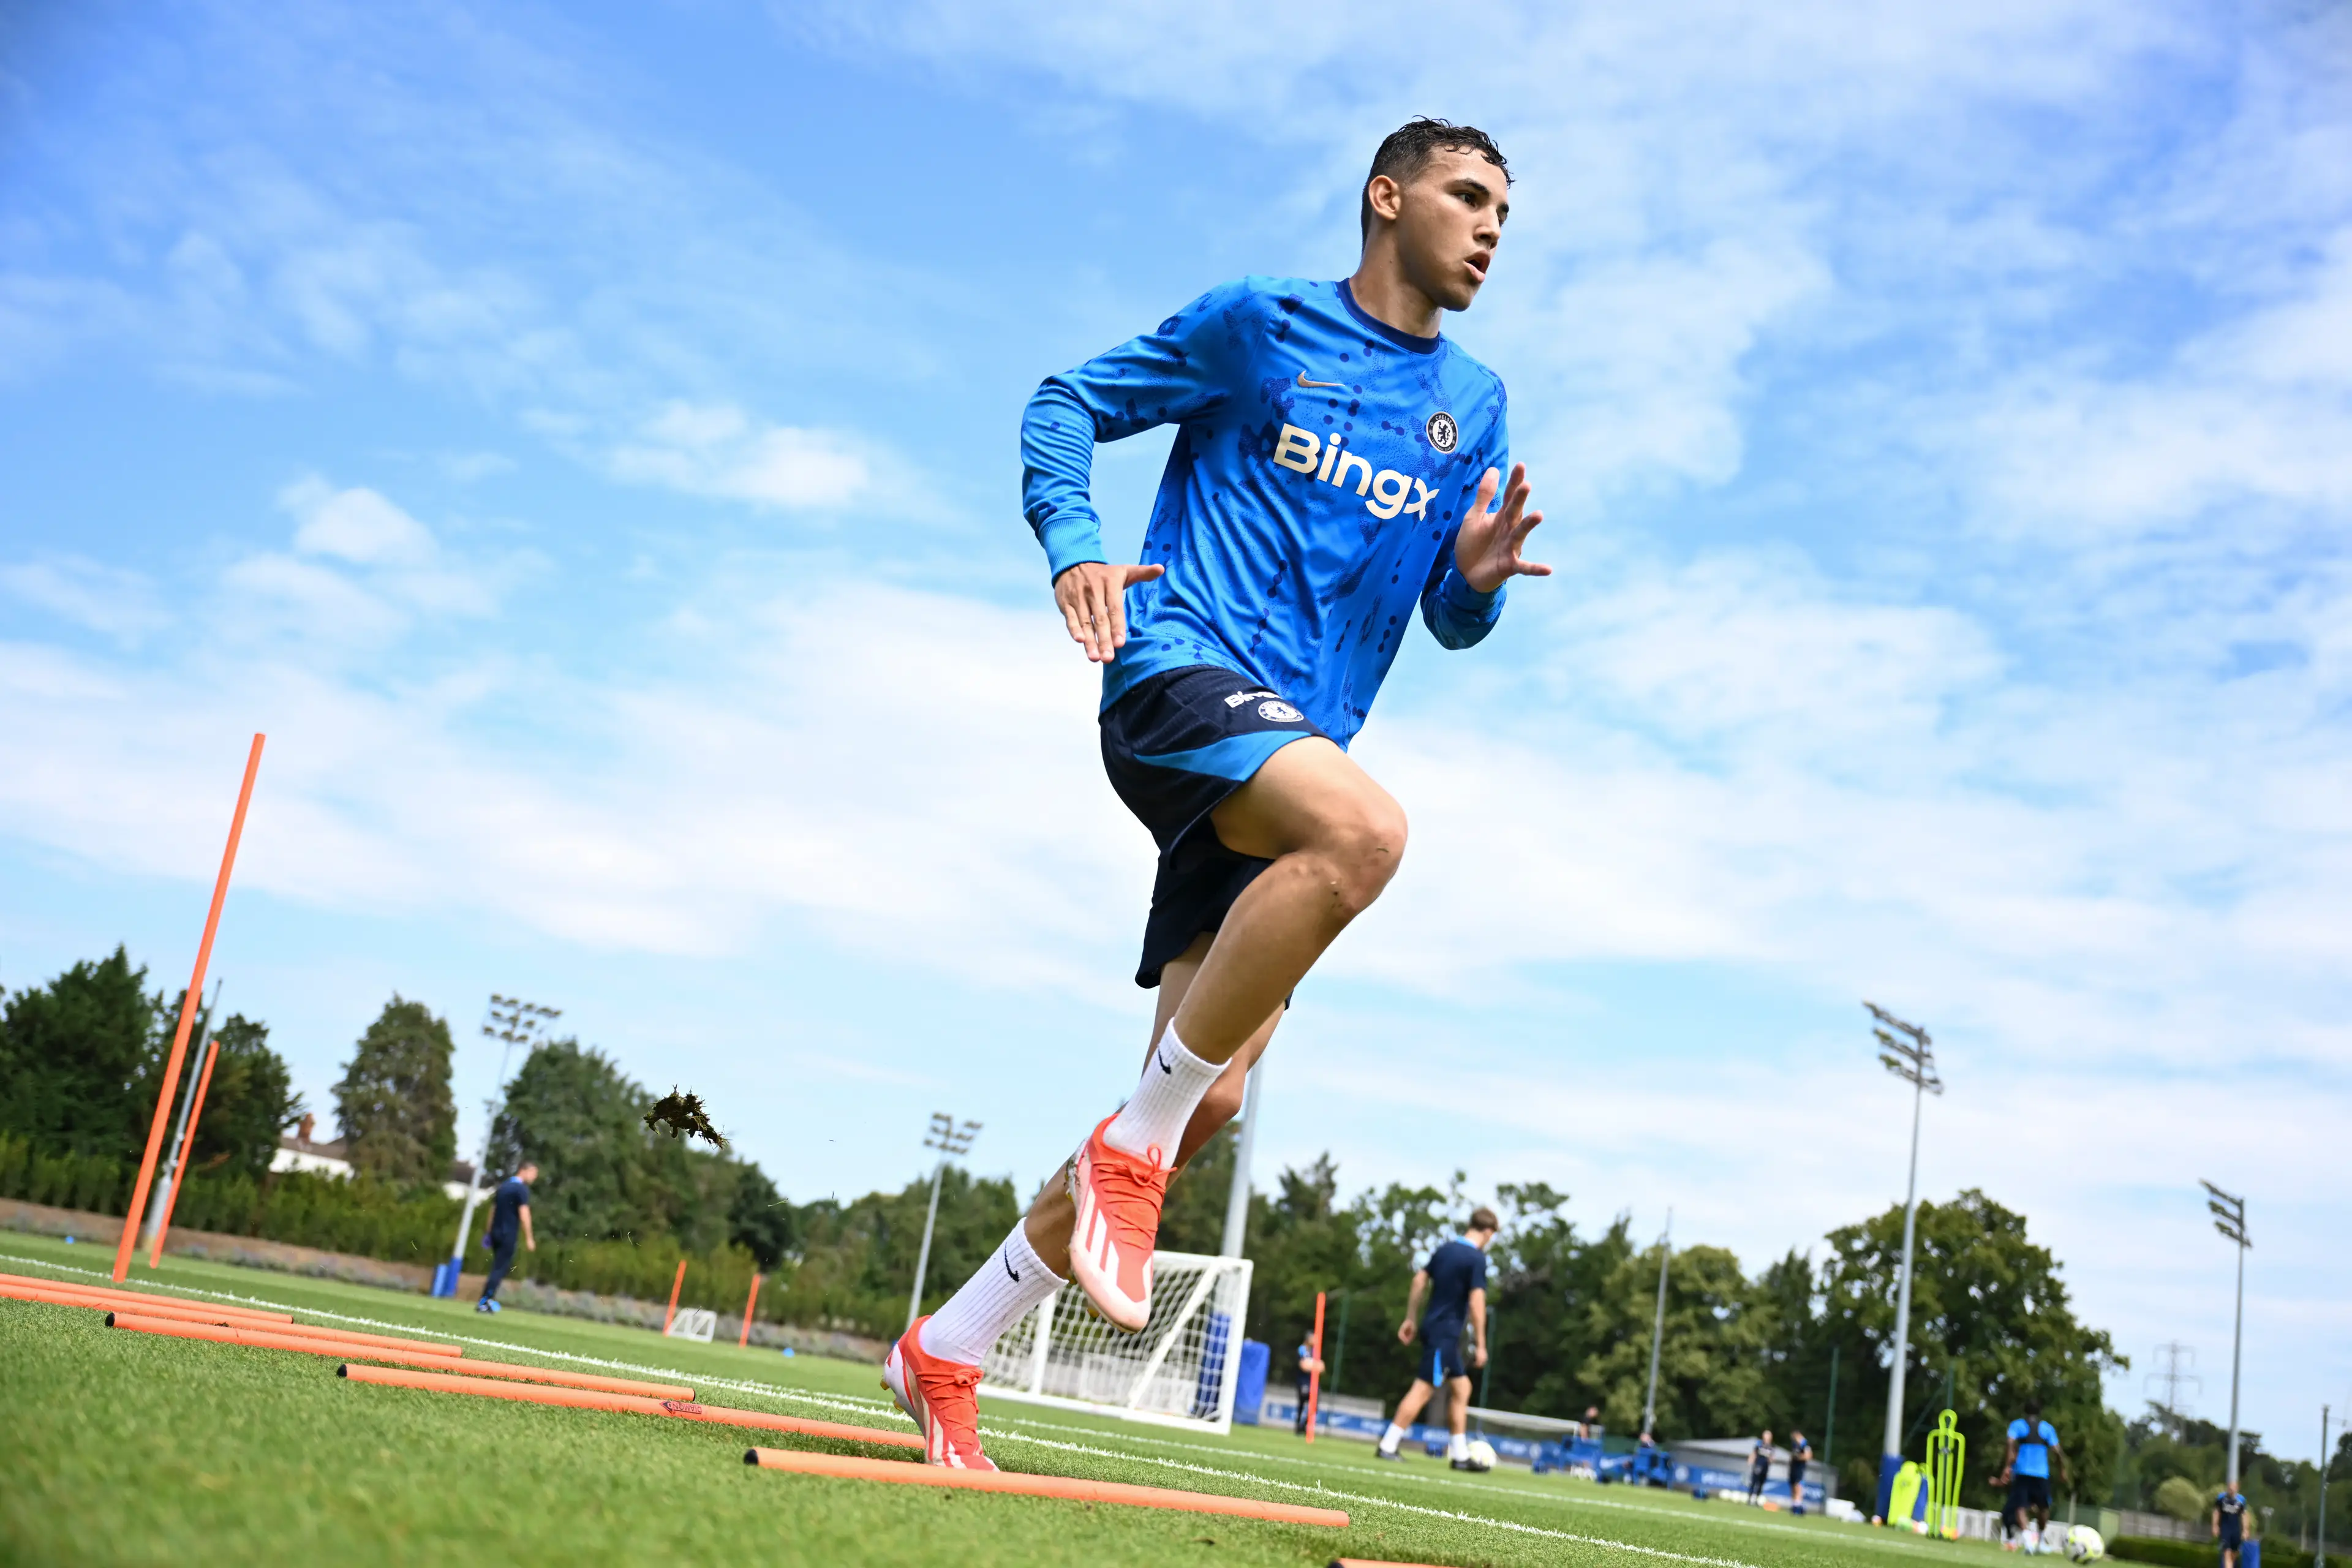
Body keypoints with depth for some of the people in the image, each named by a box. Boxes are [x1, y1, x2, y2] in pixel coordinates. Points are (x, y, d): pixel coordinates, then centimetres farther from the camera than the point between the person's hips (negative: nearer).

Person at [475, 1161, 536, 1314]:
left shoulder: (503, 1186, 15)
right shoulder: (522, 1189, -10)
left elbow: (493, 1209, 18)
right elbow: (524, 1214, -16)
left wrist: (489, 1232, 21)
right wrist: (529, 1238, -14)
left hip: (496, 1232, 8)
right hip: (508, 1234, -8)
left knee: (498, 1267, 16)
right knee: (501, 1268, -4)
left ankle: (486, 1301, 12)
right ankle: (484, 1302, -9)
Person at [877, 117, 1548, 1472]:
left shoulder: (1476, 407, 18)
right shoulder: (1261, 322, 5)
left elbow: (1451, 623, 19)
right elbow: (1070, 403, 8)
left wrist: (1478, 579, -5)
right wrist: (1075, 544, -10)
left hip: (1294, 746, 6)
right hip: (1181, 668, -5)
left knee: (1211, 1100, -3)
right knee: (1366, 828, -37)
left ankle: (948, 1350, 11)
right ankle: (1133, 1145, -21)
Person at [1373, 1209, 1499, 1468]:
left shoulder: (1445, 1249, 11)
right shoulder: (1477, 1259, -12)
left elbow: (1419, 1281, 13)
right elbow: (1476, 1303, -18)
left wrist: (1410, 1319, 19)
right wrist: (1480, 1344, -13)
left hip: (1432, 1328, 9)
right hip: (1446, 1332, -9)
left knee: (1461, 1388, 15)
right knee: (1423, 1389, -7)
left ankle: (1460, 1455, 17)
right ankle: (1387, 1446, -7)